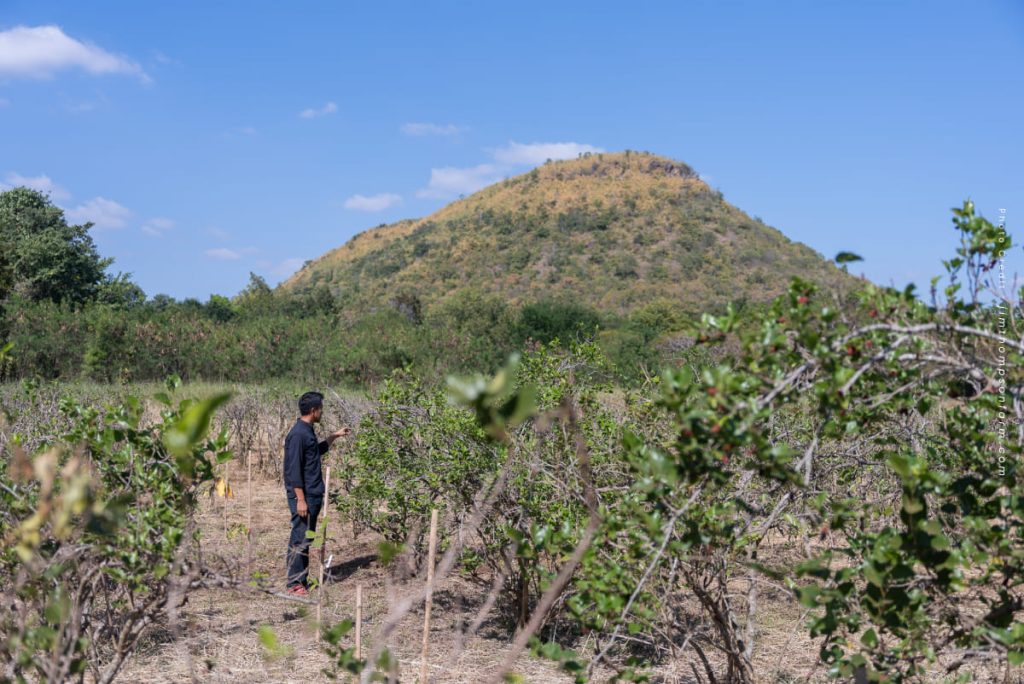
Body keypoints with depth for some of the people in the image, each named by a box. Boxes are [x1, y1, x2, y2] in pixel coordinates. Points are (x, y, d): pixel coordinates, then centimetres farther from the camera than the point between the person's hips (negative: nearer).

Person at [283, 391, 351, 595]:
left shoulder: (308, 431, 13)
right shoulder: (298, 434, -17)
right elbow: (294, 469, -20)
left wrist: (334, 436, 29)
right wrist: (300, 499, -22)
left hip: (313, 495, 10)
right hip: (304, 496, -10)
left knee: (306, 538, 14)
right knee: (299, 539, -4)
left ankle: (302, 580, 21)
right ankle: (295, 584, 2)